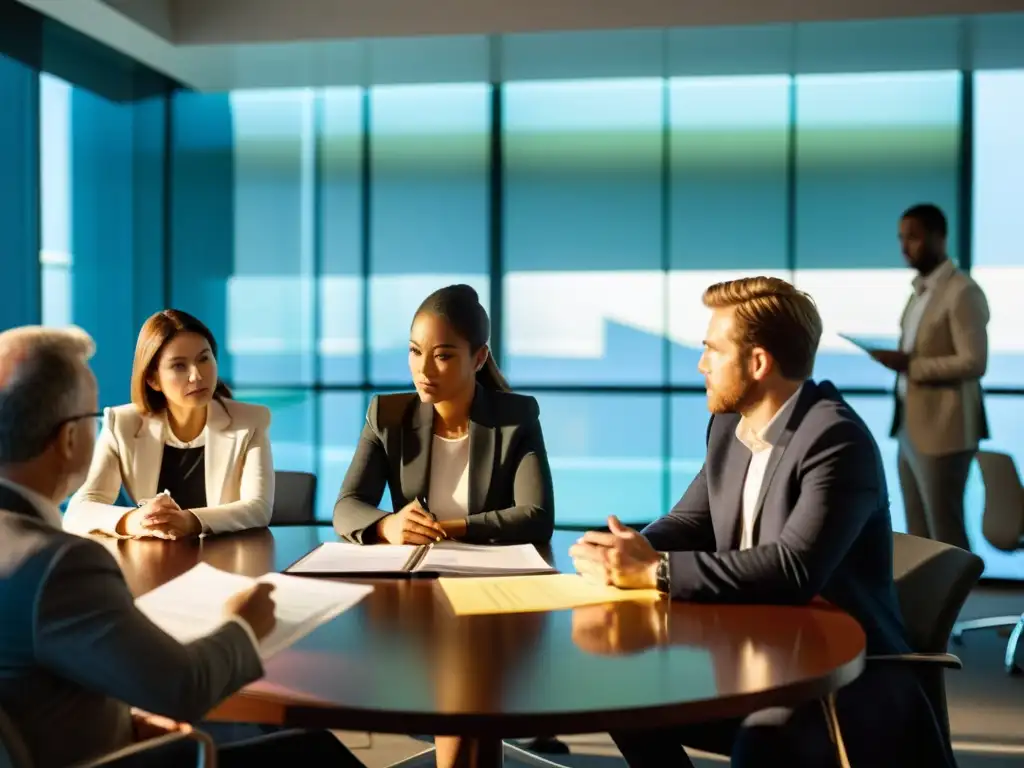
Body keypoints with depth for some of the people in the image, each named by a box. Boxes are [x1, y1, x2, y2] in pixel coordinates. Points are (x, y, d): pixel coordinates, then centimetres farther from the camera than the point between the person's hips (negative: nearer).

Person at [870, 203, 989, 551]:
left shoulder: (962, 292, -13)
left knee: (945, 533, 0)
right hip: (910, 428, 8)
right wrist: (897, 359, 4)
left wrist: (910, 365, -22)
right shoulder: (920, 289, 14)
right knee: (917, 534, 13)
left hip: (943, 430, -8)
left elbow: (973, 363, -19)